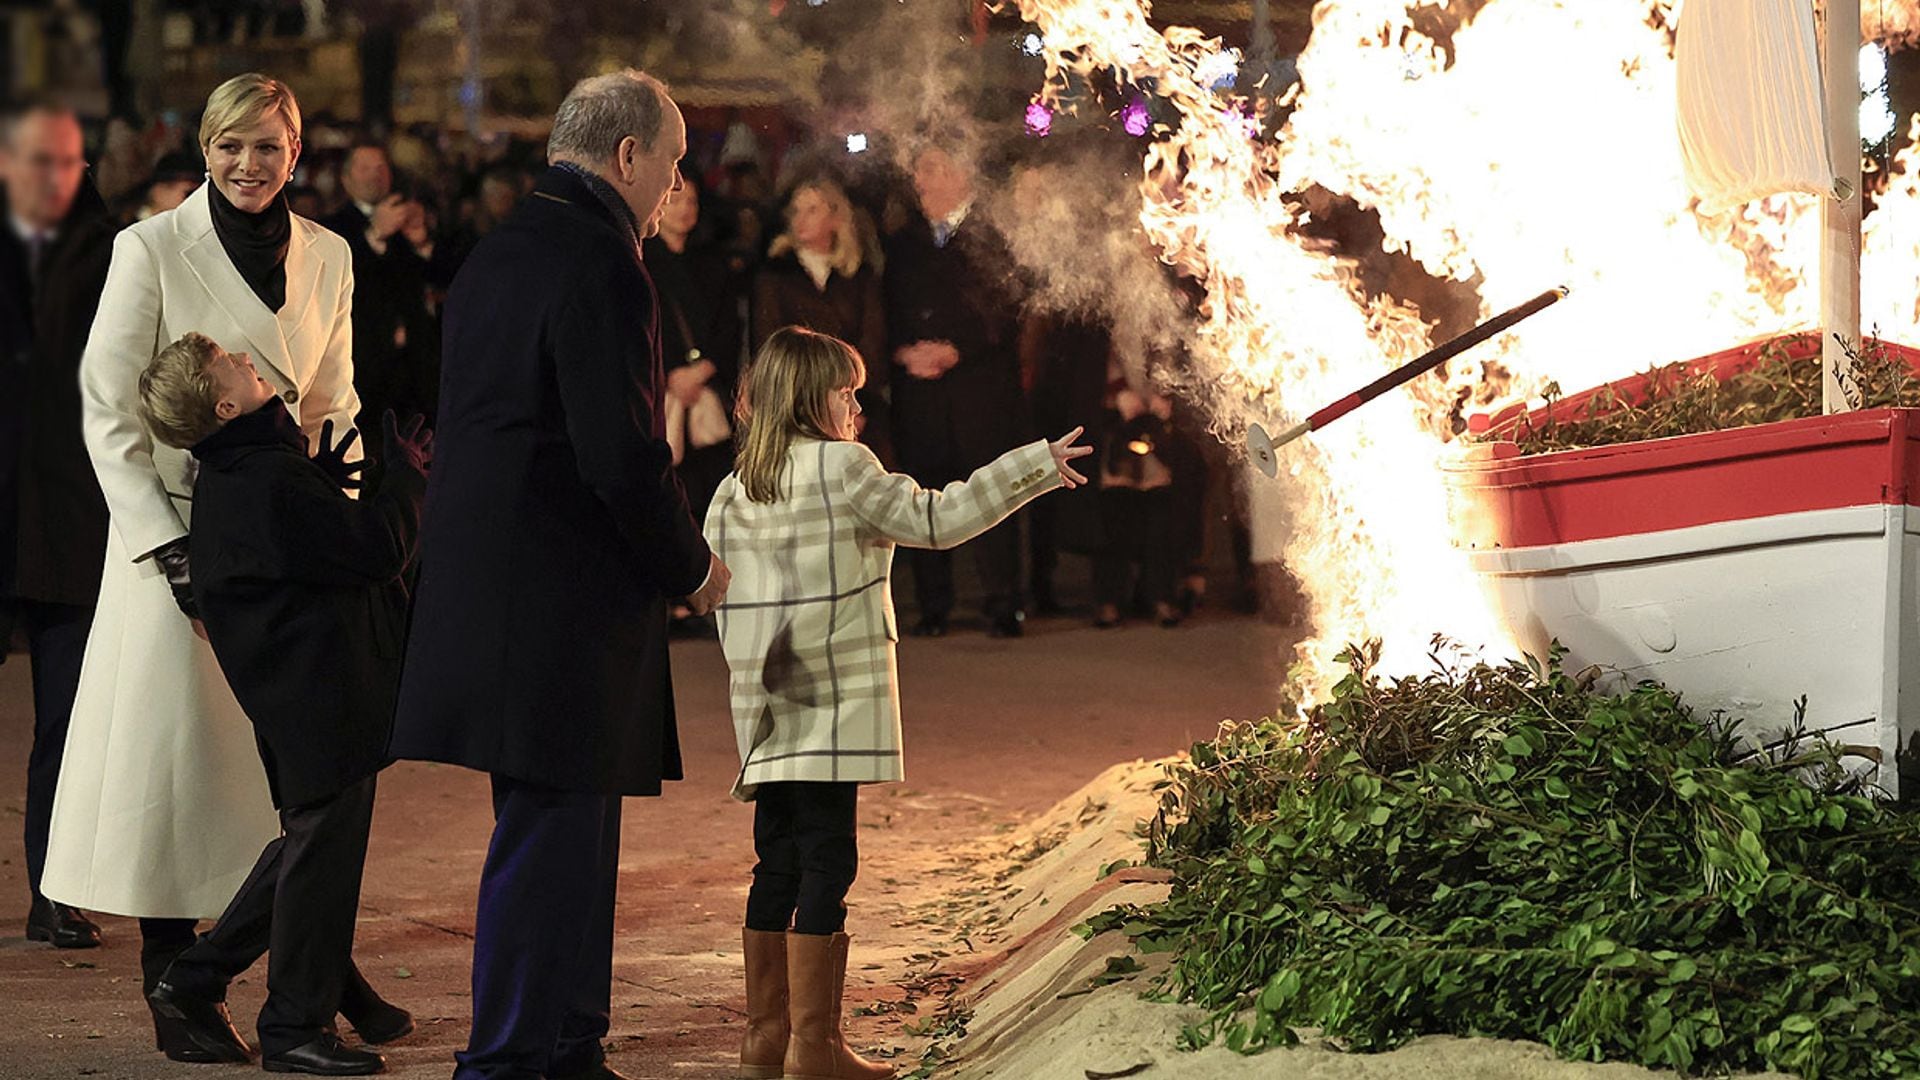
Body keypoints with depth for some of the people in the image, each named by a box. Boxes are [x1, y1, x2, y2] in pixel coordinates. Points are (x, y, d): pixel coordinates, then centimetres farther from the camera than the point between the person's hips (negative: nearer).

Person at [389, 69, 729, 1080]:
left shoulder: (497, 250, 15)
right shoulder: (600, 264, -15)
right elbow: (623, 455, -20)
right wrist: (691, 568, -4)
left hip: (486, 572, 10)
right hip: (562, 599, -10)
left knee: (567, 834, 17)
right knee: (551, 834, -3)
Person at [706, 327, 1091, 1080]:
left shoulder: (734, 491, 10)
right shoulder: (841, 467, -8)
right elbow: (936, 520, -5)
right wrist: (1035, 468, 1)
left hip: (769, 716, 7)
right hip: (831, 707, -7)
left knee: (780, 865, 12)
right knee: (825, 865, -5)